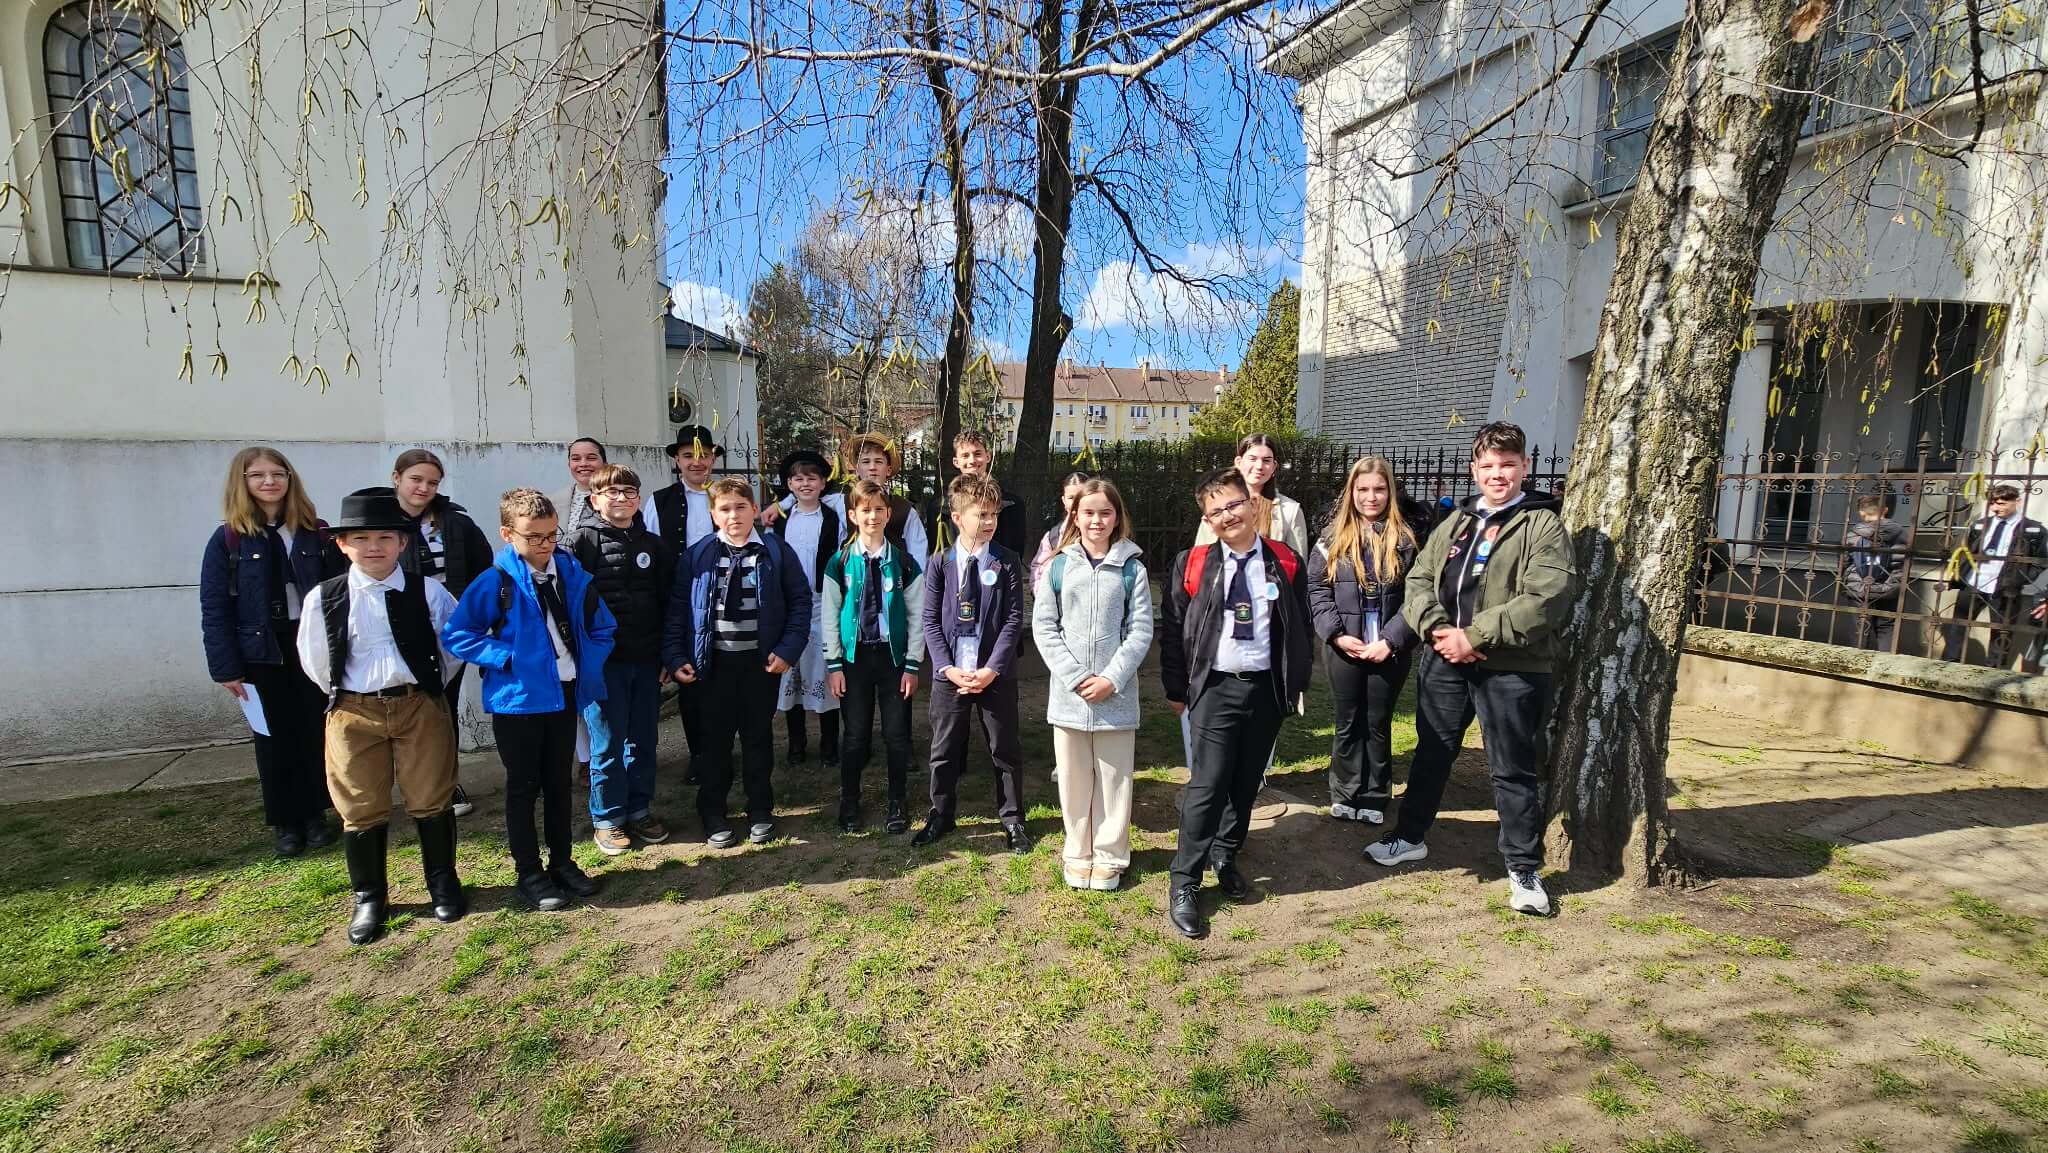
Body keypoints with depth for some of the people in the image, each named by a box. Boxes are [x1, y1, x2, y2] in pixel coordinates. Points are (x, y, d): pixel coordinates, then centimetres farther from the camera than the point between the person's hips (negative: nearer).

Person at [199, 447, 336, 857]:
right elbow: (214, 609, -5)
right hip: (262, 652, -1)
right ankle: (284, 822, 22)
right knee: (274, 737, 9)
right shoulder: (227, 539, -4)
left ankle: (314, 813, 23)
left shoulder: (316, 533, 1)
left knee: (315, 731, 8)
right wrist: (226, 668, -9)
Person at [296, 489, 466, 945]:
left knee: (431, 802, 8)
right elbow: (313, 660, 7)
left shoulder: (427, 592, -7)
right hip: (354, 713, 1)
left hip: (421, 707, -1)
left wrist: (430, 686, 8)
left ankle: (443, 883, 26)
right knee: (362, 810, 9)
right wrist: (344, 696, 9)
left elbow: (456, 643, 6)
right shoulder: (323, 598, -5)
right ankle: (368, 898, 26)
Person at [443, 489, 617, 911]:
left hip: (566, 695, 4)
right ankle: (528, 874, 20)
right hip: (518, 699, -4)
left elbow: (602, 627, 12)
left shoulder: (574, 574, 0)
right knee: (524, 787, 8)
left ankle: (562, 862, 29)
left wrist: (590, 666, 0)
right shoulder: (496, 583, -12)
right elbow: (456, 636, -9)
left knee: (559, 782, 16)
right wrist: (508, 658, -16)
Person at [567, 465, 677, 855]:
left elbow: (668, 603, 8)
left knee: (644, 740, 11)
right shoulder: (583, 541, -3)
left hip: (646, 661, 4)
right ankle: (607, 819, 18)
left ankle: (639, 810, 26)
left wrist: (667, 655, 4)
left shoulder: (654, 545, 8)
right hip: (602, 661, -3)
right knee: (608, 744, 4)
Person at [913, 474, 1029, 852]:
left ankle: (1012, 818, 26)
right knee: (944, 750, 13)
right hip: (949, 673, 1)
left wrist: (991, 669, -15)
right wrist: (948, 668, -12)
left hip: (995, 674, -1)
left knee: (1005, 750, 9)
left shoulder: (1008, 563, -3)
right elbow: (931, 621, -1)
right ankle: (941, 816, 32)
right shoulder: (939, 564, 0)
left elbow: (1013, 619, -7)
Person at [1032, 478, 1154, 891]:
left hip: (1116, 693, -1)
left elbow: (1141, 631, -3)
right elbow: (1043, 627, -1)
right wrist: (1075, 677, -9)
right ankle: (1078, 853, 26)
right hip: (1068, 693, 1)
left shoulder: (1132, 569, -1)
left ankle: (1110, 855, 23)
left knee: (1114, 777, 8)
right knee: (1074, 778, 11)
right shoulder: (1058, 566, 1)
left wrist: (1112, 679, -12)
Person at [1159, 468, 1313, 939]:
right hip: (1215, 688, -2)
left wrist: (1297, 681, 5)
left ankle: (1226, 856, 36)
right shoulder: (1192, 565, -3)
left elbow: (1300, 625, 8)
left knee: (1247, 782, 14)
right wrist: (1176, 688, 2)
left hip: (1267, 687, 3)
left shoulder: (1286, 563, 2)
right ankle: (1184, 884, 4)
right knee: (1207, 785, -6)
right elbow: (1172, 630, 1)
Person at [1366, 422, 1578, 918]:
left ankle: (1524, 869, 21)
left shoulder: (1543, 524, -5)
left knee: (1514, 770, 5)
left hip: (1511, 667, -5)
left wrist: (1475, 636, -19)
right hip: (1444, 659, 5)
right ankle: (1410, 837, 34)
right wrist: (1437, 629, -12)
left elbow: (1546, 598, -17)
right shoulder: (1455, 522, 12)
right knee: (1431, 753, 17)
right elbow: (1419, 580, 7)